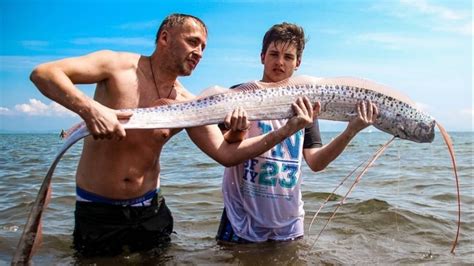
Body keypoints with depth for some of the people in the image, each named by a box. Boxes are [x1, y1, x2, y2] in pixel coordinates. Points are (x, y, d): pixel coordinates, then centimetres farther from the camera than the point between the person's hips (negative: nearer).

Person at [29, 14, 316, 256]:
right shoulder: (118, 66, -13)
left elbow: (227, 154, -8)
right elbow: (43, 73, -19)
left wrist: (286, 131, -17)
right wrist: (90, 109, -37)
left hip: (149, 207, 3)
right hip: (96, 209, -3)